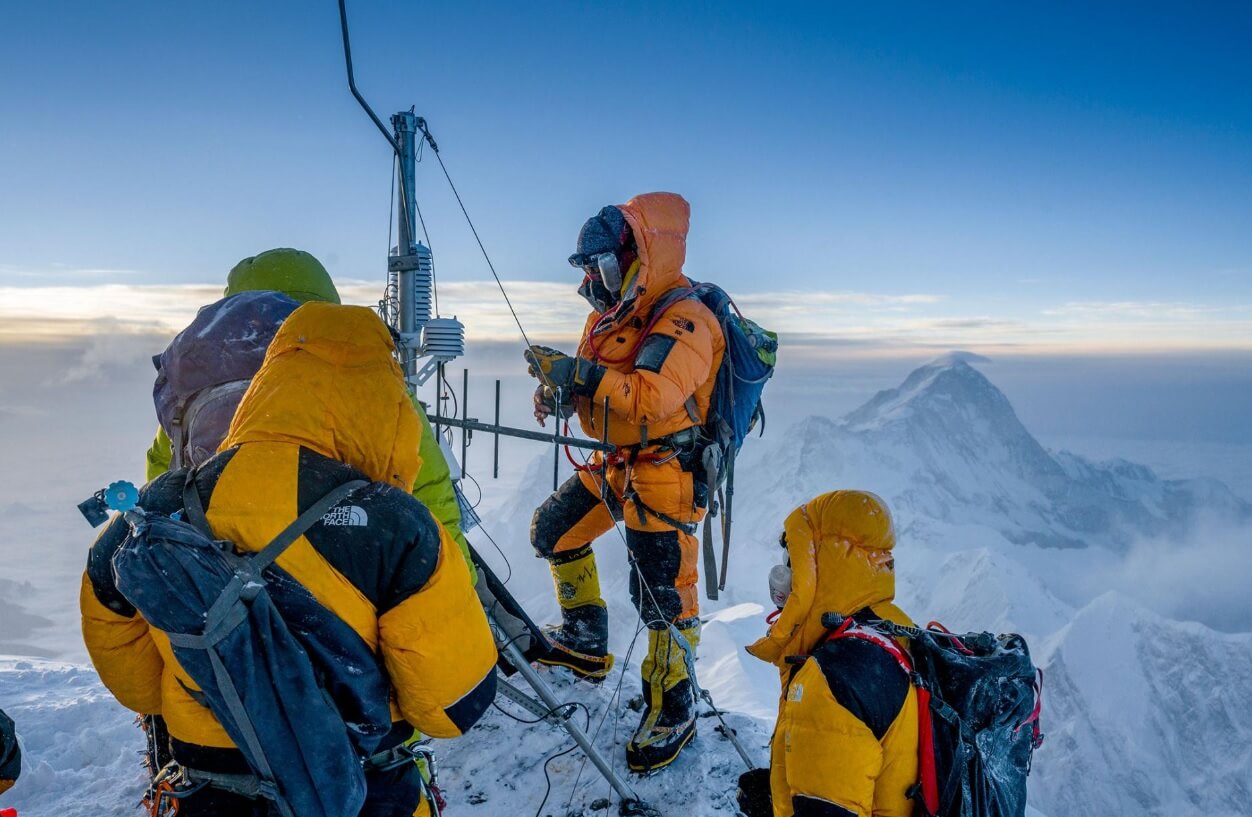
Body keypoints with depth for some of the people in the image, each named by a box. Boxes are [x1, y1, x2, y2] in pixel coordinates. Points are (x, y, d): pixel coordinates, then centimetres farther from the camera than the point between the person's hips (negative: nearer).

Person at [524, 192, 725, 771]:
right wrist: (558, 389, -10)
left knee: (662, 594, -7)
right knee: (553, 531, 19)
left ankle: (673, 710, 13)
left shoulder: (685, 321, -19)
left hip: (663, 474, -9)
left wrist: (578, 373, -34)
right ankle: (585, 643, 36)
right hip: (612, 465, 10)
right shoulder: (612, 314, 9)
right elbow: (591, 383, 13)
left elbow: (654, 398, -33)